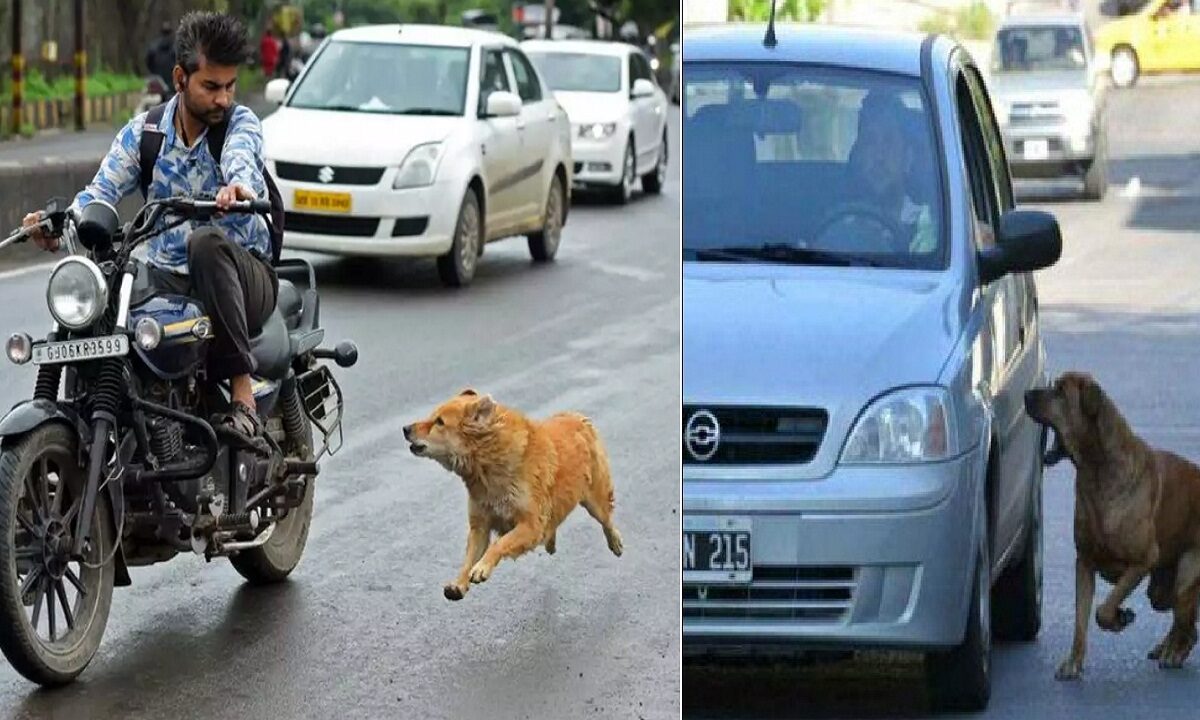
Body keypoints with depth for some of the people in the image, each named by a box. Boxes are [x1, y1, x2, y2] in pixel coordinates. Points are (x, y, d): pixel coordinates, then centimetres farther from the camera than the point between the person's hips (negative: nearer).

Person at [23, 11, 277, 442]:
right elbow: (103, 190, -6)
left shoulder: (240, 122, -3)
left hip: (244, 279, -2)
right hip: (168, 279, 3)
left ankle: (243, 396, -37)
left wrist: (240, 185, -53)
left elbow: (242, 157, -27)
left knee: (207, 242, -37)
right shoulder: (142, 132, 6)